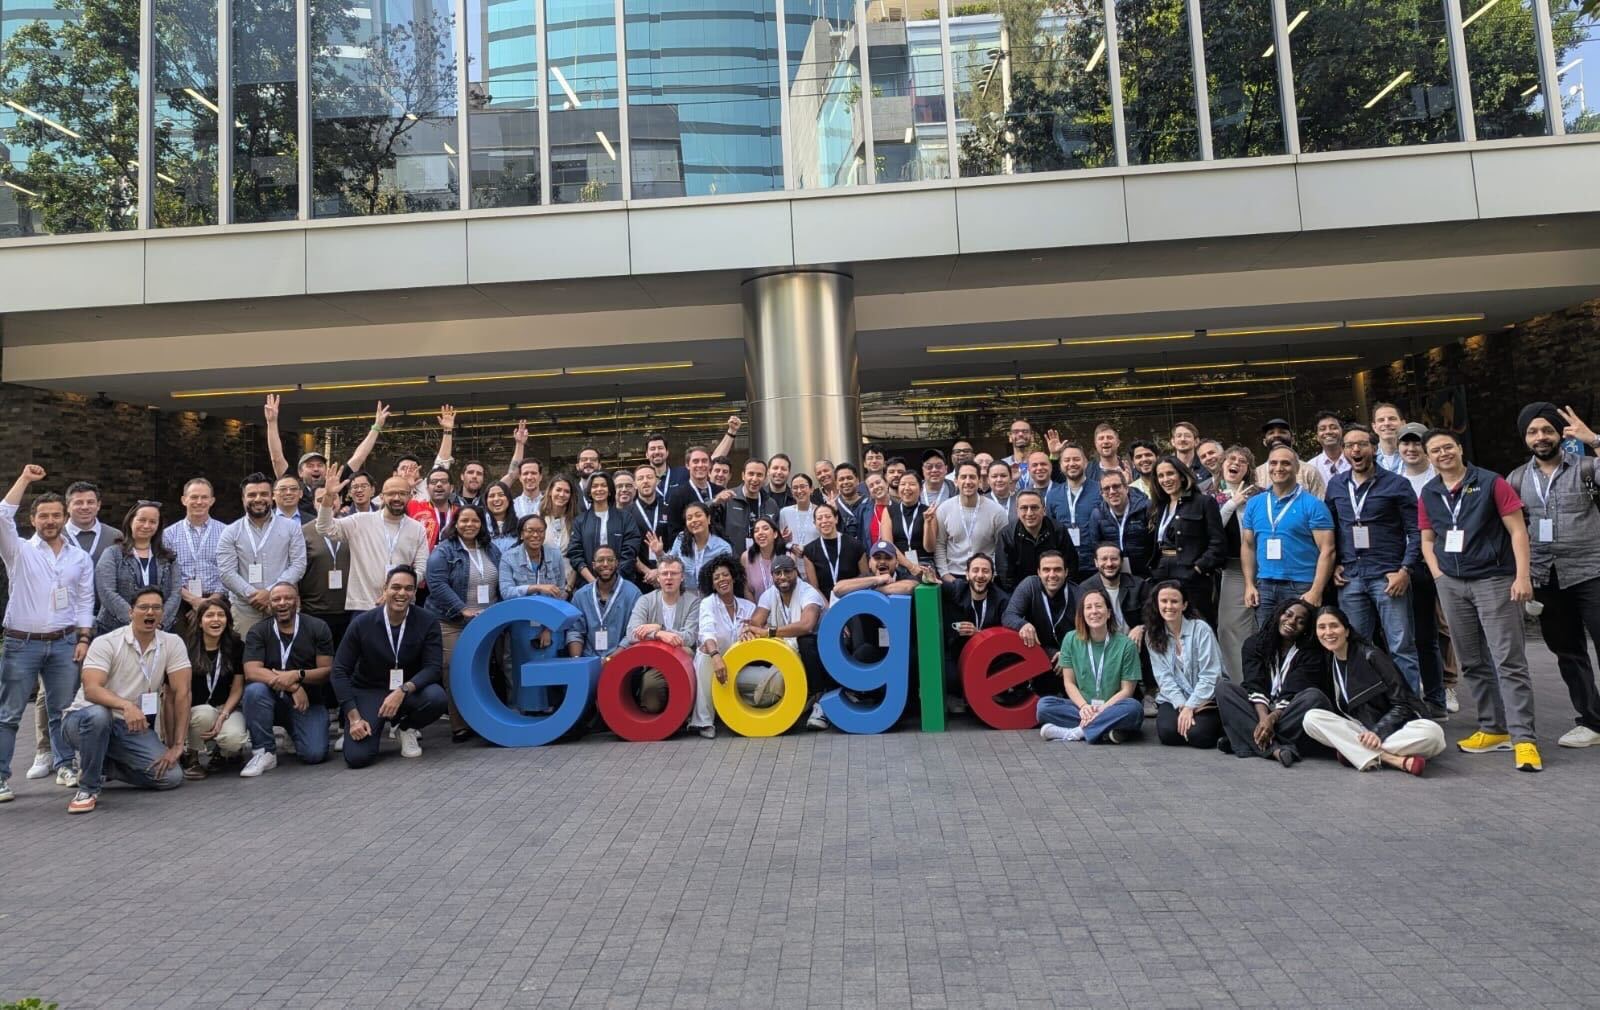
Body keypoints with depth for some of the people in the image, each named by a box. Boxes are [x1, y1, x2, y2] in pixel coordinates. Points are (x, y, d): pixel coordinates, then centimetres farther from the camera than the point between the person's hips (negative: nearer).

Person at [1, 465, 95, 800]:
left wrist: (83, 639, 0)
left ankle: (65, 765, 19)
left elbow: (85, 601, 8)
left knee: (63, 710, 9)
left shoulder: (80, 557, 8)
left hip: (64, 643, 2)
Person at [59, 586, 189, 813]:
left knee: (172, 776, -15)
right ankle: (87, 788, -17)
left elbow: (181, 693, -7)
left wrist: (178, 744, -13)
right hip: (84, 721, -3)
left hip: (132, 728, 3)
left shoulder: (173, 644, -4)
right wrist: (126, 705, -45)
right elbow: (91, 690, -25)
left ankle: (101, 766, 11)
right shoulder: (106, 643, -12)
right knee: (98, 714, -39)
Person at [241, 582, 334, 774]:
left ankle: (292, 734, 18)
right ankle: (264, 752, -16)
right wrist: (292, 687, -27)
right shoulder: (257, 633, -3)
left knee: (314, 754, -20)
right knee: (254, 690, -34)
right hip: (274, 700, 0)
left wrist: (297, 675, -26)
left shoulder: (318, 628, -3)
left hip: (309, 701, 0)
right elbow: (251, 672, -16)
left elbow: (327, 671, -6)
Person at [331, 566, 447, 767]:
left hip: (409, 691, 1)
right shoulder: (362, 623, -12)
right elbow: (340, 671, -8)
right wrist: (354, 717, -16)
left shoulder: (428, 622, -11)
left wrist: (403, 690, -32)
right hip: (368, 691, -1)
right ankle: (376, 726, 15)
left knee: (436, 697, -32)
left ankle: (408, 728, 2)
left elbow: (433, 666, -14)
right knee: (357, 757, -22)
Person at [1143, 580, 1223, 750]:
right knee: (1167, 732, -27)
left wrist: (1190, 707, -17)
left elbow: (1209, 675, -12)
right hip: (1174, 699, 2)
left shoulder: (1200, 629, -9)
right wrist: (1181, 706, -17)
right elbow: (1164, 677, -4)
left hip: (1205, 699, -2)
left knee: (1198, 735, -27)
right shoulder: (1152, 635, 1)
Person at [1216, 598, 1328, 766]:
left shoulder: (1310, 653, -5)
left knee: (1314, 696, -29)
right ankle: (1274, 748, -39)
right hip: (1260, 709, 2)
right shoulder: (1254, 644, 2)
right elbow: (1254, 687, -11)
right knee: (1223, 687, -21)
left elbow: (1292, 694, -16)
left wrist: (1272, 719, -33)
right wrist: (1263, 718, -28)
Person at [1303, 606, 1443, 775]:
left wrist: (1378, 733, -24)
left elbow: (1401, 704, -11)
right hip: (1361, 731, 3)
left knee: (1432, 733, -34)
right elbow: (1336, 710, 9)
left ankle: (1356, 753, -30)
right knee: (1311, 718, -24)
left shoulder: (1370, 656, -7)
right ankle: (1393, 759, -33)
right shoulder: (1328, 664, 7)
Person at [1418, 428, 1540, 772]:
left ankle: (1523, 738, -8)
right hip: (1452, 585, 5)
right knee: (1472, 663, 10)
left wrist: (1522, 575, -13)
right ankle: (1494, 729, 20)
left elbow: (1517, 530, -5)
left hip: (1494, 580, -5)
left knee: (1509, 661, -8)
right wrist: (1438, 575, 3)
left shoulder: (1491, 483, -4)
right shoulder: (1428, 494, 9)